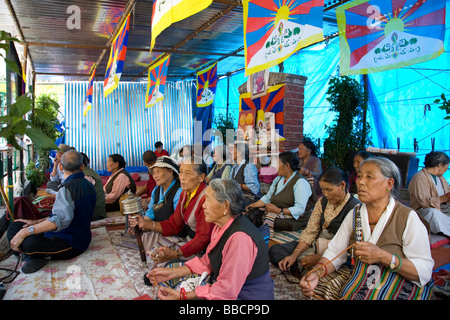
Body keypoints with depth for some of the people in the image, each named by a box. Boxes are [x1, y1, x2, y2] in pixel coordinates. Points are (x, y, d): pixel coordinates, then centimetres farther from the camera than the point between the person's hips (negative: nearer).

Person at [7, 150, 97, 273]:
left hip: (71, 244, -10)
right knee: (14, 227, 7)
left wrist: (25, 232, -33)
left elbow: (62, 218, -37)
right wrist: (37, 222, 15)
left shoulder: (67, 188, -20)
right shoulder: (88, 185, 11)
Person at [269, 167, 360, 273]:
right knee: (275, 250, -6)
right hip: (316, 245, 7)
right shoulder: (322, 201, 5)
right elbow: (310, 231, 3)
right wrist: (294, 255, -10)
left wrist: (318, 257, -19)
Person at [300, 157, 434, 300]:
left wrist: (383, 257, -25)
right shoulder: (354, 215, 6)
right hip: (356, 289, 4)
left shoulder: (408, 218, -9)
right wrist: (316, 273, -14)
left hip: (398, 291, -3)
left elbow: (424, 272, -12)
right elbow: (334, 252, 4)